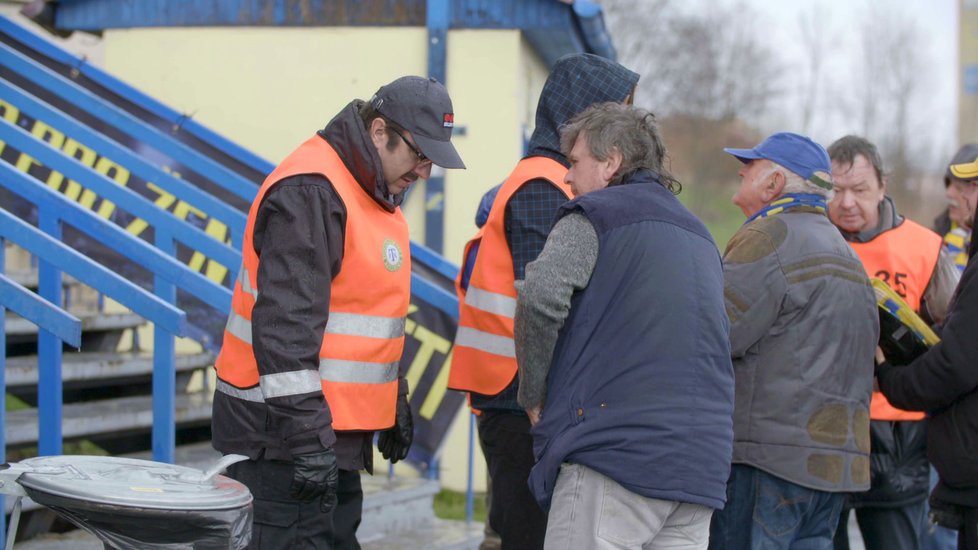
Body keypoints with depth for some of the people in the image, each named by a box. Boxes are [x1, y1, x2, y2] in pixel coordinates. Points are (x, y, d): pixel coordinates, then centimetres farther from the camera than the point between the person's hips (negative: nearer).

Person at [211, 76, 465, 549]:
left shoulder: (376, 195, 16)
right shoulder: (309, 191, -17)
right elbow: (286, 322, -24)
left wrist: (395, 405, 27)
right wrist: (307, 433, -27)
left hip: (334, 428, 10)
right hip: (282, 433, -10)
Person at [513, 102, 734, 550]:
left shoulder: (594, 216, 1)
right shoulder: (701, 237, 25)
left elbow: (540, 297, -17)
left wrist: (533, 395, -3)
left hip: (614, 450, -7)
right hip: (701, 468, 7)